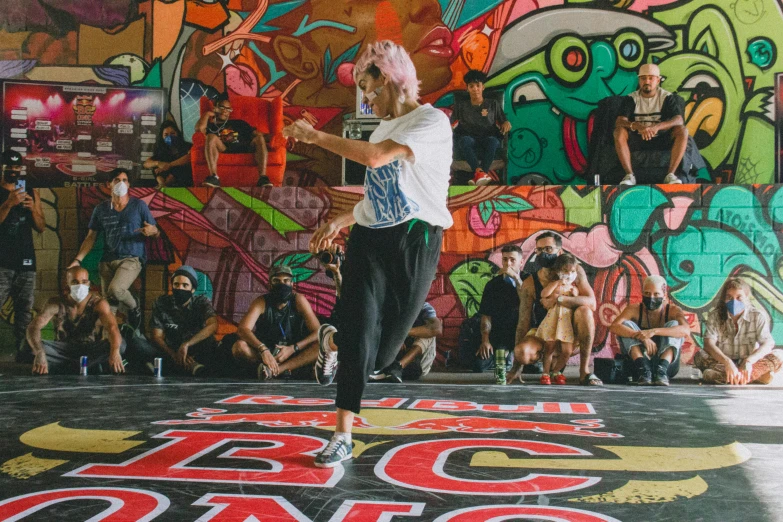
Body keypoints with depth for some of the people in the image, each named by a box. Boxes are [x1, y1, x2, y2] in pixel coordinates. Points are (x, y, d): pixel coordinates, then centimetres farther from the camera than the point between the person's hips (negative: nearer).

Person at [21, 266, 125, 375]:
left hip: (92, 352, -1)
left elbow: (112, 327, -27)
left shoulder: (98, 303, -10)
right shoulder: (55, 304, -6)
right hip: (63, 351, 1)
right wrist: (39, 353, -42)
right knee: (30, 346, -25)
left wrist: (115, 352, -49)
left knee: (120, 344, -30)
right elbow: (33, 327, -20)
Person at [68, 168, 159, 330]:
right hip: (108, 260, 4)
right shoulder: (101, 209, 9)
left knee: (115, 290, -27)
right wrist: (77, 260, 1)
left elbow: (155, 232, 3)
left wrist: (152, 231, -22)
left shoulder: (139, 205, 1)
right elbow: (91, 237, 11)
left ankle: (134, 308, 3)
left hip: (132, 258, -4)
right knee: (108, 302, 1)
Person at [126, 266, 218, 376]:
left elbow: (213, 325, -21)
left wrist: (186, 344, -29)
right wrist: (174, 355, -22)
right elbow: (157, 337, -3)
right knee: (136, 342, -22)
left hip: (196, 353, -2)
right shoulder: (161, 304, 3)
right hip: (170, 353, 2)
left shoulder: (202, 302, -2)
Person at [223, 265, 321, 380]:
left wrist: (293, 349, -24)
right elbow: (243, 329, -20)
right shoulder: (261, 302, -6)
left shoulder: (298, 300, -5)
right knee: (239, 346, -27)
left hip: (294, 354, 0)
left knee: (320, 347, -28)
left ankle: (272, 371, -37)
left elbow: (317, 332, -10)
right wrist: (263, 349, -38)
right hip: (264, 353, 0)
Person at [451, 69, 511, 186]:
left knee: (492, 141, -39)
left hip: (488, 138, 0)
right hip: (469, 138, 0)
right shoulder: (461, 105, 22)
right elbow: (452, 123, 14)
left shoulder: (493, 104, 22)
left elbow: (503, 121, 18)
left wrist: (506, 123, -6)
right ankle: (480, 171, -60)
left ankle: (479, 175, -55)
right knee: (465, 141, -39)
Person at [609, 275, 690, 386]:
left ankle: (662, 369, -34)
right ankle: (643, 368, -32)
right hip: (640, 357, 1)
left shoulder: (673, 310, -5)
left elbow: (685, 330, -27)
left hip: (667, 361, -1)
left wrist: (654, 331, -38)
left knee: (674, 324, -18)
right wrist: (642, 337, -35)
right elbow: (614, 327, -21)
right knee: (627, 325, -16)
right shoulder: (634, 309, -3)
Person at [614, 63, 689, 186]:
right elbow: (620, 121, -17)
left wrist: (657, 127, -38)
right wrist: (637, 126, -39)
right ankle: (629, 175, -29)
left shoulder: (667, 97, -2)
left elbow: (679, 120, -17)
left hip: (662, 140, 0)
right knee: (619, 131, -29)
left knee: (682, 131, -26)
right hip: (637, 140, 0)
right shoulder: (631, 99, -2)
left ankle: (671, 174, -27)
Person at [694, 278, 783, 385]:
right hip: (722, 363, 0)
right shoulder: (715, 316, -5)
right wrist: (727, 362, -39)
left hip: (749, 365, 0)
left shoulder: (758, 316, -4)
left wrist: (749, 361, -36)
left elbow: (768, 343, -17)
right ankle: (756, 376, -36)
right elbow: (709, 344, -20)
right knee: (700, 356, -29)